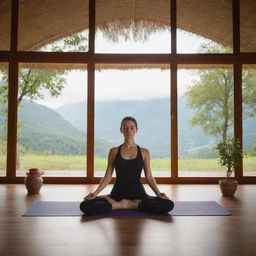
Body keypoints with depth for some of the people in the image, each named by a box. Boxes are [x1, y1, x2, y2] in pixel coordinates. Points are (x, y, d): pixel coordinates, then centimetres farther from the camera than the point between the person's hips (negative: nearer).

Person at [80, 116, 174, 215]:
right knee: (85, 205, -26)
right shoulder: (114, 151, 5)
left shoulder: (144, 152, 5)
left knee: (168, 204, -28)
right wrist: (95, 192, -9)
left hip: (138, 193, 1)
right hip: (118, 193, -1)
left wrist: (158, 193, -10)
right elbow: (108, 176, 5)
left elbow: (149, 177, 6)